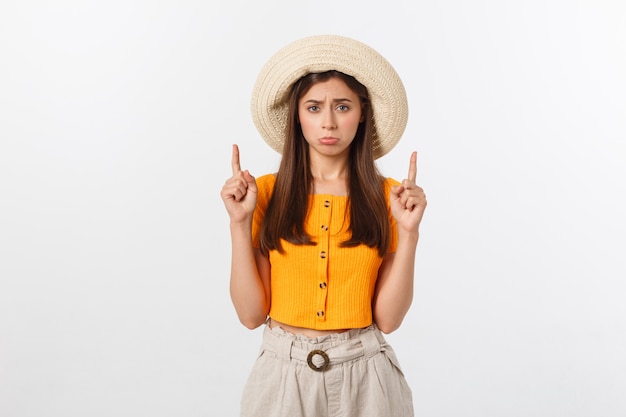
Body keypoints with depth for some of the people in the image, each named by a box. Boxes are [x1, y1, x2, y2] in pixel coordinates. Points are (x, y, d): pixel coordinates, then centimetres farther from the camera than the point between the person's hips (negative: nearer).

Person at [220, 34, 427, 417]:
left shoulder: (386, 197, -4)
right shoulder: (266, 193, -4)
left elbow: (388, 318, -8)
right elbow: (252, 313, -7)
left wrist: (408, 232, -17)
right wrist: (240, 223, -15)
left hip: (364, 376, 0)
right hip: (283, 372, 0)